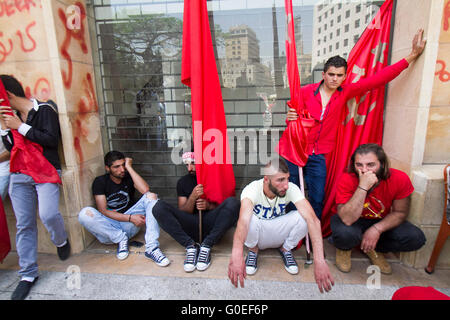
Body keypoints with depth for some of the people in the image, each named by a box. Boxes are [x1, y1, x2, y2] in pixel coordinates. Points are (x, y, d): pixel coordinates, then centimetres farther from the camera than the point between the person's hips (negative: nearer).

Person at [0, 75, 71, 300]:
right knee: (24, 225, 4)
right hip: (19, 175, 6)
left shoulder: (44, 110, -2)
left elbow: (52, 139, -14)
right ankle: (28, 274, 15)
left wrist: (21, 127, -11)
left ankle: (61, 241, 11)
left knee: (48, 214, -24)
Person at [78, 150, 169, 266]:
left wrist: (129, 167, -12)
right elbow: (102, 211, -10)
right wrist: (130, 218, -20)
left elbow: (145, 190, -18)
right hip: (109, 228, -1)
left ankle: (151, 248, -31)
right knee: (85, 213, -30)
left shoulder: (129, 177, 4)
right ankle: (121, 239, -10)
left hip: (130, 225, 2)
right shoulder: (100, 182, -1)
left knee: (151, 196, -20)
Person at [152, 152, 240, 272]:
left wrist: (209, 205, -11)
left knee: (232, 202, -27)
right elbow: (182, 213, 7)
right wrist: (193, 197, -11)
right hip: (191, 225, 2)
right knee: (159, 207, -19)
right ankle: (191, 247, -23)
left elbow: (226, 208, 8)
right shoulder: (183, 182, 14)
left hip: (212, 225, -1)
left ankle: (206, 246, -25)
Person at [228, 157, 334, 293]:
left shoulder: (291, 189, -24)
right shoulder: (252, 189, -31)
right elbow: (243, 219, -50)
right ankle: (253, 250, -1)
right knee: (251, 219, -37)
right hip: (257, 236, -1)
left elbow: (313, 220, -36)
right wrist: (236, 254, -68)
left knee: (302, 217, -28)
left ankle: (285, 249, 3)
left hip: (279, 234, 2)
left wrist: (319, 261, -48)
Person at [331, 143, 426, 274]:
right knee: (345, 234, -36)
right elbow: (347, 219, -37)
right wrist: (363, 187, -44)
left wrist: (377, 229, -23)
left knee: (416, 238, -19)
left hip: (381, 221, 4)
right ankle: (344, 248, 4)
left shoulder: (400, 179, -21)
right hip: (350, 220, -3)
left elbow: (400, 212, -8)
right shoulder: (347, 180, -29)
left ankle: (373, 248, 8)